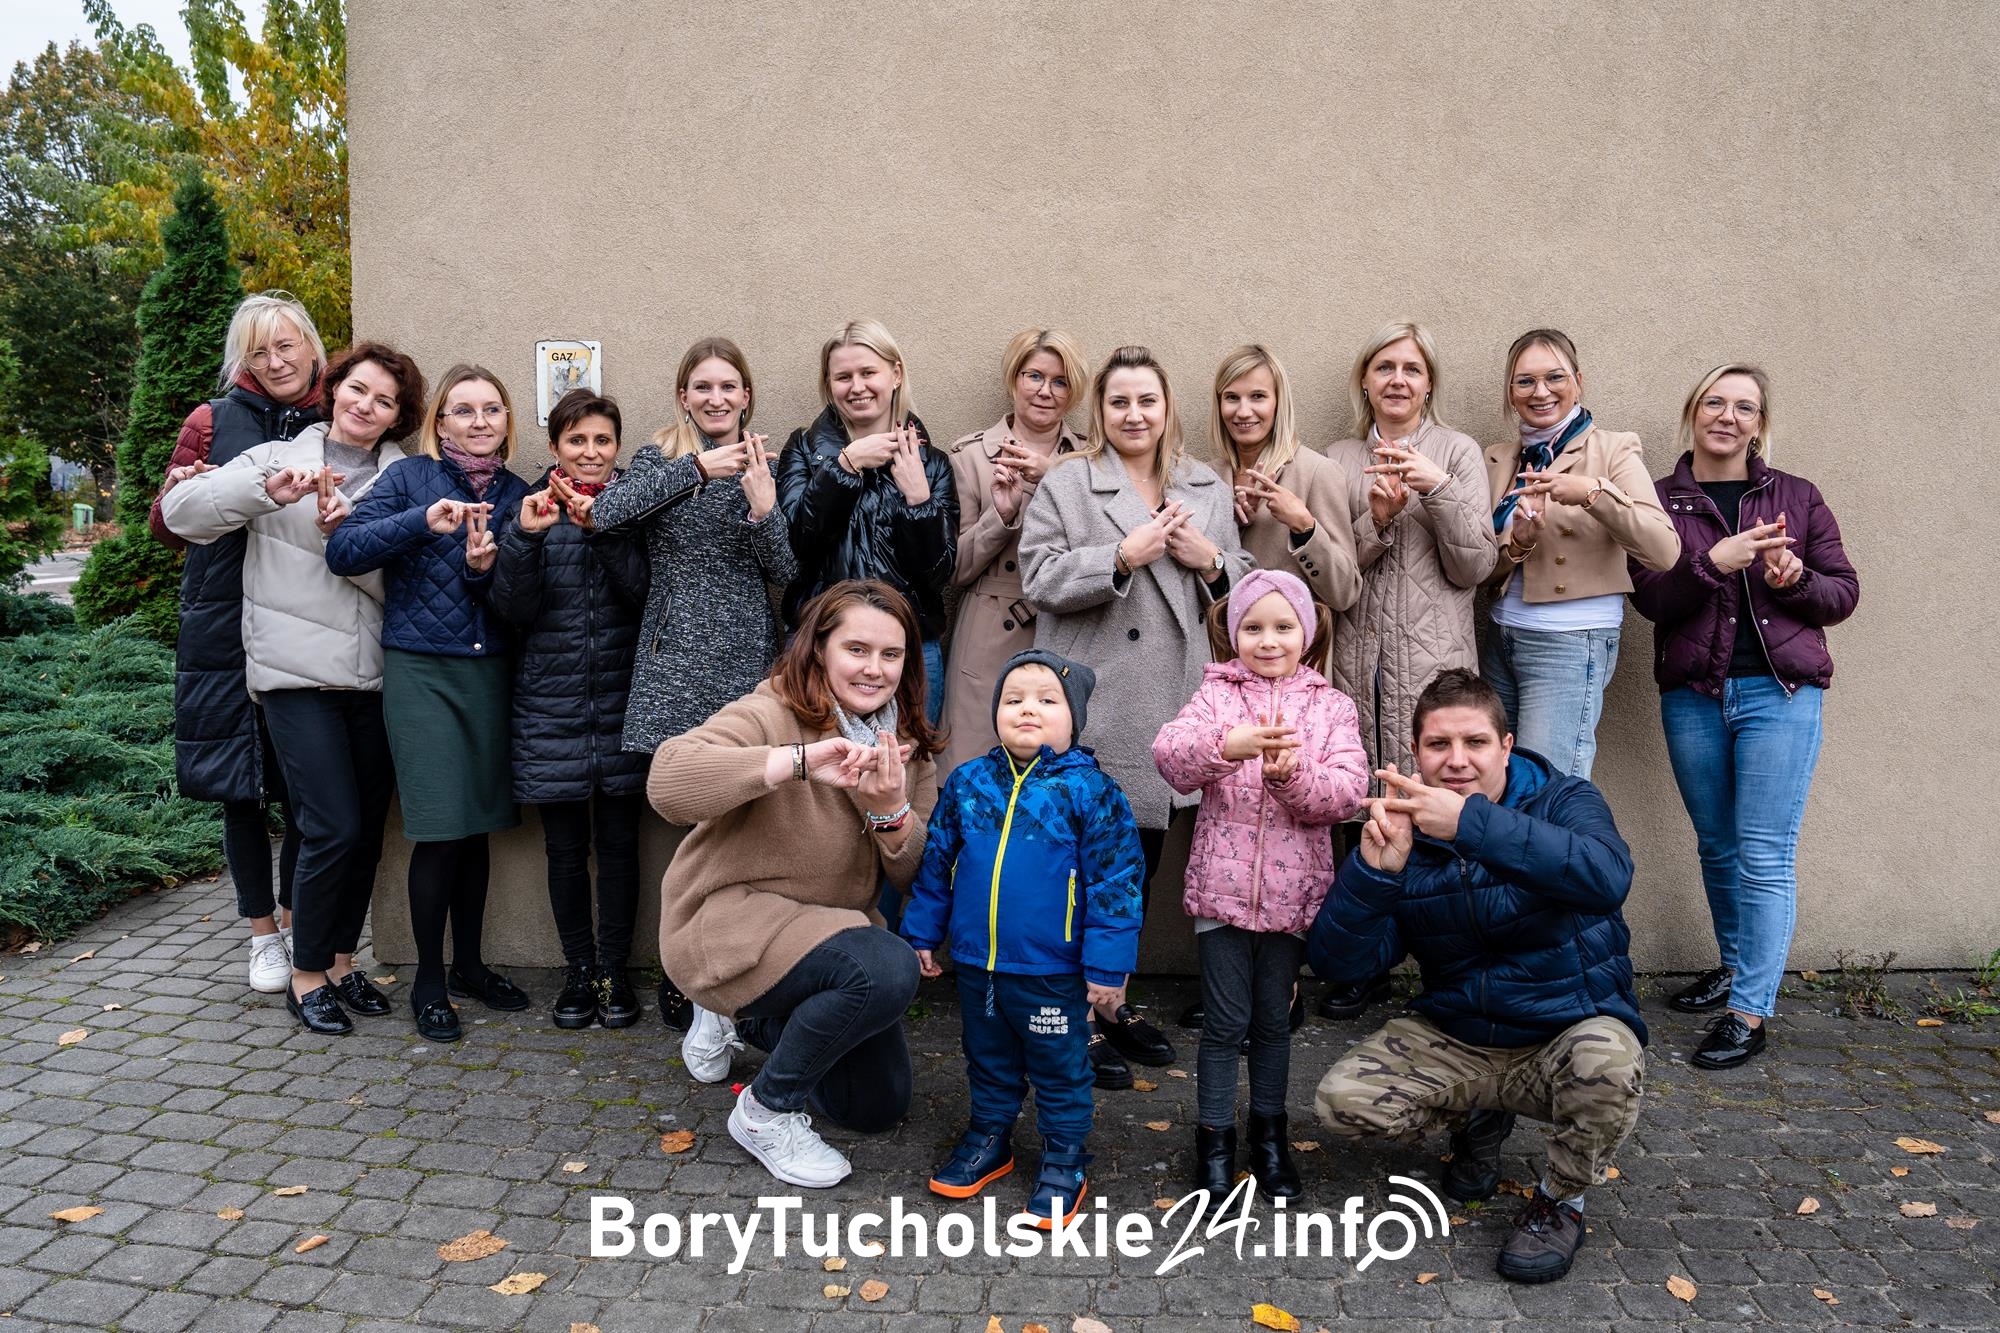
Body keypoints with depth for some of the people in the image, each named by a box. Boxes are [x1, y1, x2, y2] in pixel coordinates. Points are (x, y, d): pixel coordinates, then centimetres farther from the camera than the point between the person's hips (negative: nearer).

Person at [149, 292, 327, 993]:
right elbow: (168, 531, 6)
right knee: (238, 788, 7)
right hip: (224, 631, 0)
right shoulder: (214, 421, 2)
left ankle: (294, 921, 24)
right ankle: (263, 934, 23)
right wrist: (178, 494, -17)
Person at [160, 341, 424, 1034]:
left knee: (367, 831, 9)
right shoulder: (278, 459, 5)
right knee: (334, 829, -8)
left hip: (375, 677, 3)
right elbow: (180, 512, -8)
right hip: (300, 673, -3)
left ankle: (342, 960, 27)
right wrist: (268, 491, -23)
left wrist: (346, 531, -19)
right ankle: (306, 972, 10)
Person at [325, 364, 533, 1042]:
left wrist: (482, 568, -15)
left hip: (492, 672, 4)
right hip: (420, 668, -3)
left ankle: (468, 963, 26)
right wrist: (422, 521, -23)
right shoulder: (411, 477, 0)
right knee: (439, 830, -5)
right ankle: (429, 980, 12)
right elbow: (343, 552, -11)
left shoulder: (517, 493, 9)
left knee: (478, 825, 9)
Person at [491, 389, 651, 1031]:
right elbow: (514, 609, -4)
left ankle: (614, 971, 18)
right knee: (565, 846, 8)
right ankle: (579, 969, 22)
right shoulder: (531, 508, 3)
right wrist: (527, 536, -19)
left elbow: (645, 589, -11)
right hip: (551, 702, 0)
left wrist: (600, 527, -23)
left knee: (618, 841, 5)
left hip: (620, 699, 0)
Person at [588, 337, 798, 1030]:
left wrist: (763, 505, -13)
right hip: (678, 656, -2)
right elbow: (606, 515, -13)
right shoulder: (660, 458, 7)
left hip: (748, 655, 2)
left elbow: (788, 571, 4)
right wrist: (698, 467, -18)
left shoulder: (767, 466, 13)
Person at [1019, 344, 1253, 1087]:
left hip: (1172, 701, 5)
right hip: (1092, 704, -5)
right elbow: (1040, 578, -9)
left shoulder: (1208, 490, 16)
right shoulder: (1065, 485, 1)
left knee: (1143, 858, 13)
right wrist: (1124, 556, -17)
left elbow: (1242, 587, 18)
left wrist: (1211, 561, -2)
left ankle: (1113, 1001, 28)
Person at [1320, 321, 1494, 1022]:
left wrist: (1439, 488, -12)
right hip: (1357, 656, 2)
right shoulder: (1339, 459, 11)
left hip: (1434, 659, -2)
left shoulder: (1457, 451, 7)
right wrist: (1376, 519, -11)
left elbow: (1474, 567, -1)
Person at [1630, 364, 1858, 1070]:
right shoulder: (1660, 500, 6)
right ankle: (1736, 967, 32)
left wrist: (1796, 580, -12)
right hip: (1693, 695, 2)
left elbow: (1843, 592, 8)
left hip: (1780, 692, -2)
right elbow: (1650, 598, -5)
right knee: (1717, 846, 13)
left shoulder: (1797, 498, 7)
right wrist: (1713, 562, -19)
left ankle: (1751, 1011, -1)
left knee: (1765, 854, -5)